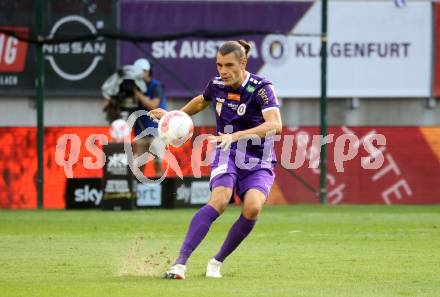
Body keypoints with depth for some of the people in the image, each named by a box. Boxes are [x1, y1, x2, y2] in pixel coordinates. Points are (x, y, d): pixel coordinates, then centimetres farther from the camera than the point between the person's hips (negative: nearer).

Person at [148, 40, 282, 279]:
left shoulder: (261, 88, -15)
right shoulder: (217, 85, 0)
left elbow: (275, 125, -31)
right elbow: (202, 101, 26)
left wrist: (235, 136, -40)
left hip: (259, 161, -2)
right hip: (227, 154, 2)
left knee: (252, 208, -29)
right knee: (219, 200, -29)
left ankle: (217, 262, -8)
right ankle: (180, 262, -35)